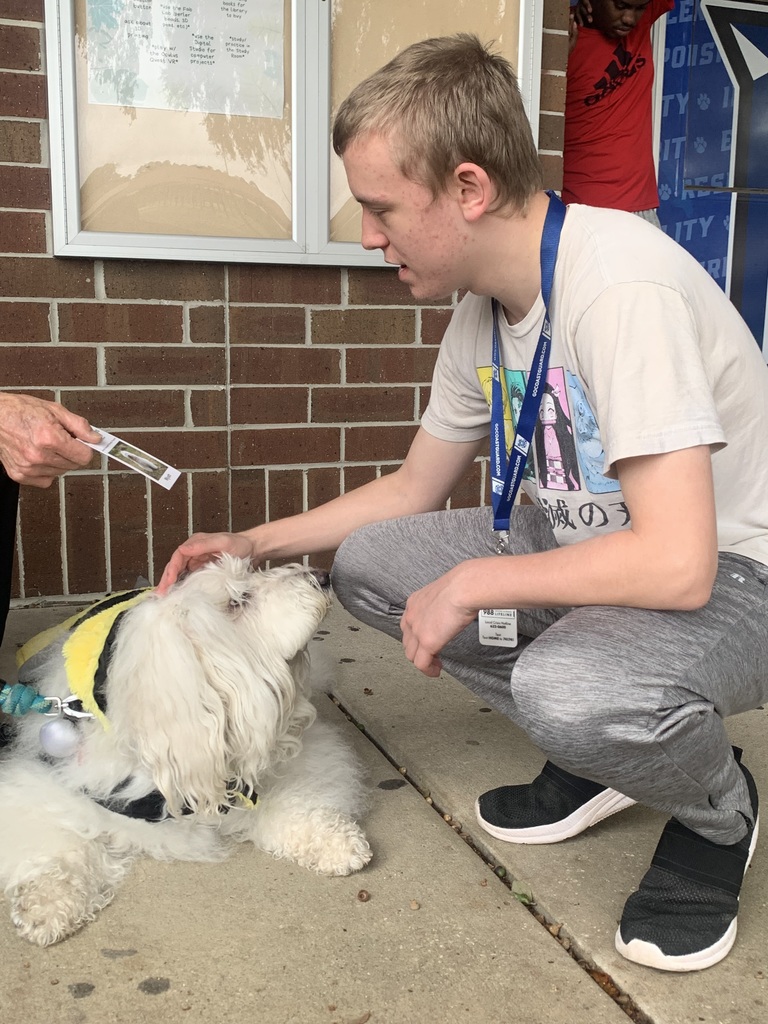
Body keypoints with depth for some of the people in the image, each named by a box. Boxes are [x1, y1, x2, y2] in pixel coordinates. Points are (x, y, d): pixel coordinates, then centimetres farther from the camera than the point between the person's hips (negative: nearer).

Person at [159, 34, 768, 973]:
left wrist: (468, 586, -22)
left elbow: (677, 565, -34)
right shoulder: (482, 312, -1)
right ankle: (598, 751, 9)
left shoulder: (619, 284, -28)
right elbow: (413, 488, 11)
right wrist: (251, 544, 6)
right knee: (369, 562, -2)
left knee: (571, 688, -38)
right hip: (590, 540, 8)